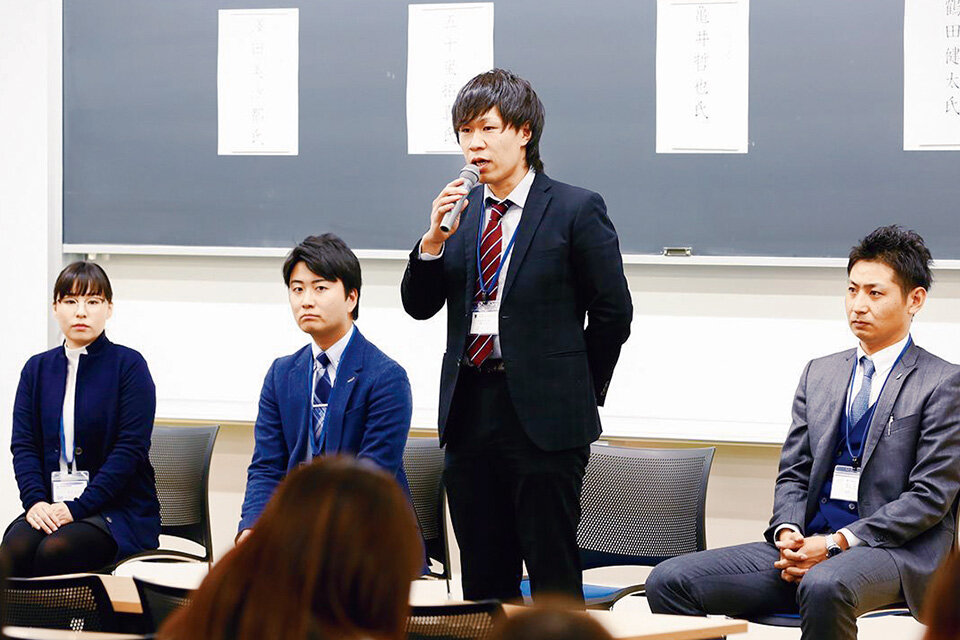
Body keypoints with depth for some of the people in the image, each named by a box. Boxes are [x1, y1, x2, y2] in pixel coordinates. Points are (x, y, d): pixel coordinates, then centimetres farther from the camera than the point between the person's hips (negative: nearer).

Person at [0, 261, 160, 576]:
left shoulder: (129, 365, 0)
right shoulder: (37, 368, 14)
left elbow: (131, 448, -8)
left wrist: (77, 508, -16)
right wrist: (35, 501, -12)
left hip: (119, 509, -3)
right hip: (50, 507, 3)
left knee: (55, 551, -32)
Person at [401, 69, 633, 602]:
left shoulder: (577, 210, -4)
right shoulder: (460, 212, 11)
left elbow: (613, 312, -1)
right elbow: (419, 306, 7)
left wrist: (579, 391, 2)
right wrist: (434, 239, -8)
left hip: (543, 415, -5)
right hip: (470, 412, 5)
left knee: (554, 577, -2)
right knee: (483, 577, 9)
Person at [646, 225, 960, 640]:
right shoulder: (819, 374, 20)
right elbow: (793, 473, 17)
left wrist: (837, 543, -15)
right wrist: (788, 531, -6)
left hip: (895, 549, -6)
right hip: (811, 543, 6)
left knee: (824, 586, -42)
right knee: (669, 581, -13)